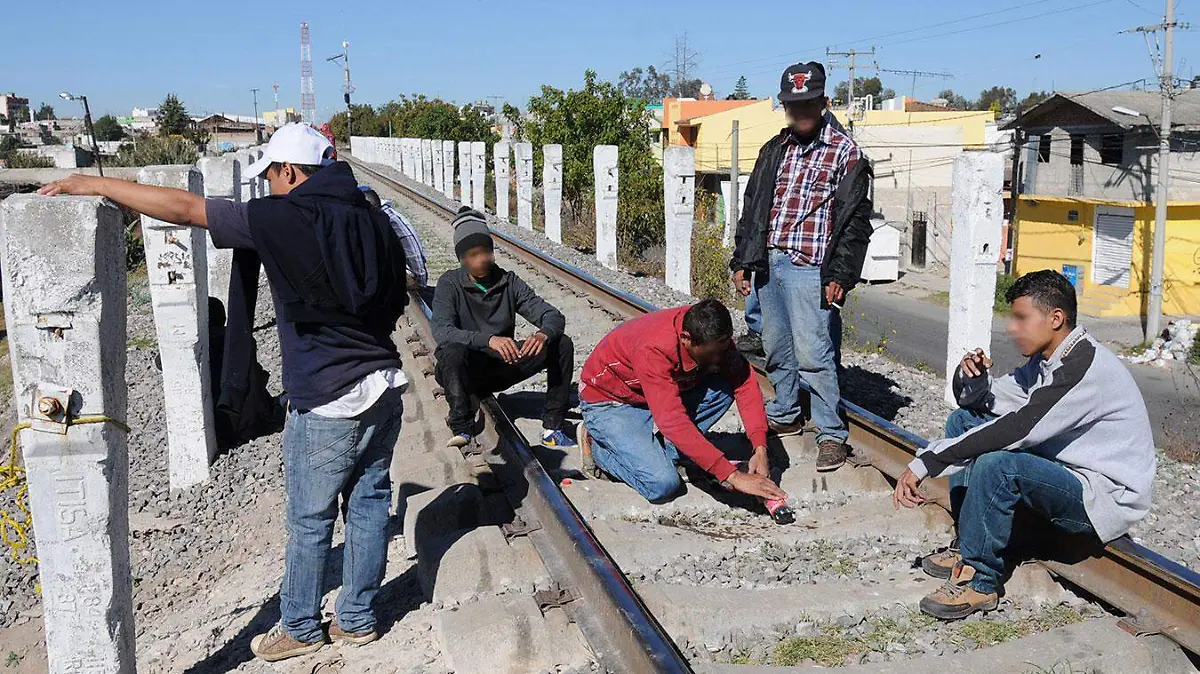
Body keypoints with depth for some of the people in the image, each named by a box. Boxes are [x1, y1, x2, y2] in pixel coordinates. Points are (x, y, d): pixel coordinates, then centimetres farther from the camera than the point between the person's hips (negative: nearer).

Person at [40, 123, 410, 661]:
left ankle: (299, 628, 29)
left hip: (325, 404, -7)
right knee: (369, 503, 16)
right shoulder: (372, 220, 6)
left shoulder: (282, 219, -15)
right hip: (385, 387, 7)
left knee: (309, 521, 10)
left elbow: (183, 208, -12)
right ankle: (357, 620, 30)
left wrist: (97, 185, -1)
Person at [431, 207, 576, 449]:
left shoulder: (508, 282, 0)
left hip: (502, 366, 4)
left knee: (562, 345, -13)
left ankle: (552, 427, -13)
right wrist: (488, 339, -43)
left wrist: (544, 333, -32)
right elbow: (441, 331, -27)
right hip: (465, 372, -4)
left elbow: (553, 315, -6)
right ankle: (462, 429, -26)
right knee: (452, 352, -38)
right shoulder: (450, 284, -10)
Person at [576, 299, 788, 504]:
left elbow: (745, 382, -15)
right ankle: (596, 446, 1)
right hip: (608, 403, -7)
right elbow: (673, 422, -43)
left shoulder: (713, 335, -18)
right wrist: (732, 476, -44)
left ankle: (667, 453, -5)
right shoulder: (653, 349, -38)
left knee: (724, 388, -18)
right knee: (663, 484, -24)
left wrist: (760, 449, -28)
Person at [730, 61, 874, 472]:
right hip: (769, 264, 6)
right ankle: (783, 416, 30)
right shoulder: (773, 150, 16)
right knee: (776, 349, 14)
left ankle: (832, 434, 1)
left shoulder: (844, 151, -1)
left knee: (812, 354, -9)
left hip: (809, 269, -6)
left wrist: (841, 275, -12)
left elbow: (855, 219, -6)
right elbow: (752, 207, 19)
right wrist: (742, 261, 14)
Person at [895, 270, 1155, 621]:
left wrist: (926, 463, -31)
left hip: (1106, 496, -10)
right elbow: (984, 402, 13)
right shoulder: (1046, 360, 5)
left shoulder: (1086, 367, -24)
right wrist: (974, 378, -13)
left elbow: (1017, 430, -32)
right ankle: (973, 544, 4)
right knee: (963, 420, 5)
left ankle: (979, 580, -15)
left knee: (995, 464, -34)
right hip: (1065, 470, 10)